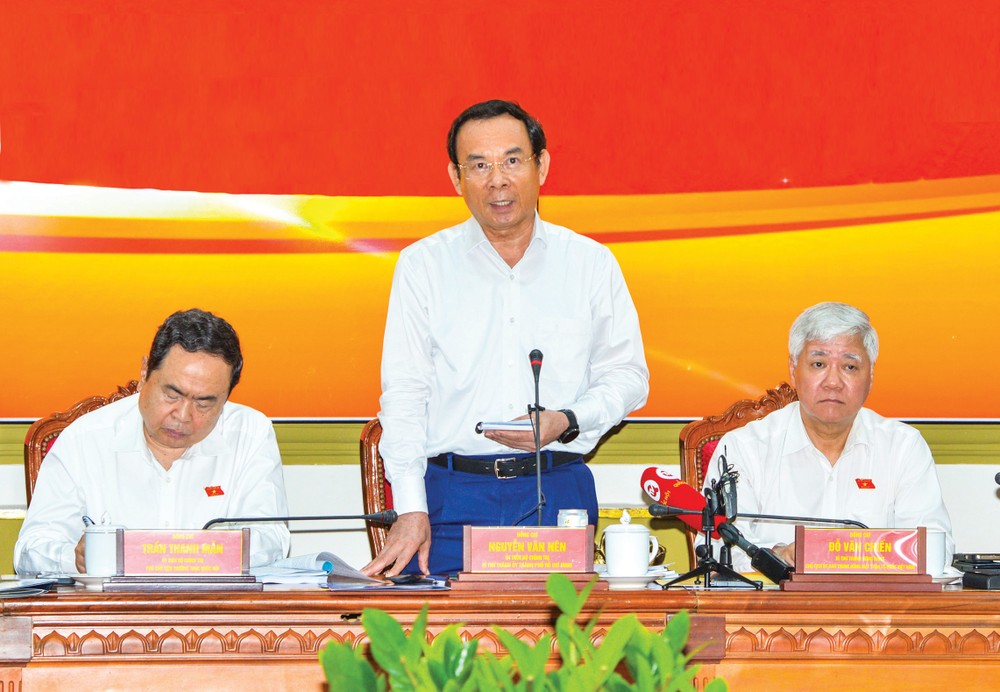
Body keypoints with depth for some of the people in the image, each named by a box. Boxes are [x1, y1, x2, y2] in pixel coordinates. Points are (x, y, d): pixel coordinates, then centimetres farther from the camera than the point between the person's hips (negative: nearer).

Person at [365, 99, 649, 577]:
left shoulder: (591, 263, 8)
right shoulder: (422, 265, 5)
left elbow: (627, 376, 13)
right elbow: (404, 394, 1)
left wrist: (567, 422, -8)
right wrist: (411, 510, -10)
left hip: (558, 494, 1)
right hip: (451, 494, -1)